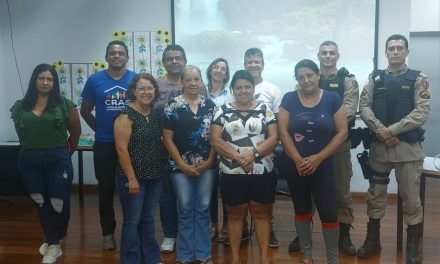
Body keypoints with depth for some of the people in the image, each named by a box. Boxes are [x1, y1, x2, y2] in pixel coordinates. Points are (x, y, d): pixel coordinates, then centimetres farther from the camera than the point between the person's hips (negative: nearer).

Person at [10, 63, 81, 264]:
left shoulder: (65, 105, -3)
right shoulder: (20, 106, 5)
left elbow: (75, 133, 4)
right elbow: (21, 134, 15)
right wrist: (32, 149, 12)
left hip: (57, 161, -3)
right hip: (29, 161, 3)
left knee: (59, 204, 2)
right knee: (41, 204, 12)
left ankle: (56, 240, 29)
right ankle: (53, 244, 27)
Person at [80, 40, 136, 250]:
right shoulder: (95, 80, 1)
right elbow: (85, 111, 10)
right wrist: (100, 129, 6)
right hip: (104, 145, 0)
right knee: (106, 189, 9)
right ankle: (108, 232, 23)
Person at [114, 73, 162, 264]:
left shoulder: (156, 115, 8)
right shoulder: (126, 115, -12)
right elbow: (121, 149, -16)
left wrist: (160, 171, 9)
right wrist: (131, 179, -17)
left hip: (154, 177, 6)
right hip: (133, 178, -6)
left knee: (148, 219, 17)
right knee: (132, 221, 4)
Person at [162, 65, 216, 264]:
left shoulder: (210, 105, 6)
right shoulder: (172, 105, -3)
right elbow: (168, 139, -4)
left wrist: (209, 161, -4)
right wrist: (182, 165, -9)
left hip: (206, 165, 2)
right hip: (181, 166, -2)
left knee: (203, 209, 8)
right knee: (185, 209, 5)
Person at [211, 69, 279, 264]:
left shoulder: (265, 109, 5)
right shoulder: (223, 111, 4)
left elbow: (274, 137, -2)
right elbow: (215, 139, -4)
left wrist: (253, 153, -17)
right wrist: (237, 156, -17)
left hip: (262, 172, 0)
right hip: (232, 173, 0)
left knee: (261, 212, 8)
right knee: (235, 213, 9)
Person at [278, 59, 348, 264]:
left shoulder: (332, 99, -3)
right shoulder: (289, 99, 0)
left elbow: (342, 132, -6)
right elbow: (283, 131, -5)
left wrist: (318, 158, -13)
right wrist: (298, 160, -15)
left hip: (323, 167, -1)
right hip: (294, 167, 2)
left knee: (329, 213, -1)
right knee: (301, 210, 14)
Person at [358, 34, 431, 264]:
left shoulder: (418, 79, 0)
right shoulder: (375, 79, 7)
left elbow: (422, 112, -10)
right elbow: (364, 107, -2)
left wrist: (392, 130, -17)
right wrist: (379, 129, -17)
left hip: (408, 147, -2)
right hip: (379, 146, 2)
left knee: (411, 198, 6)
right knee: (375, 195, 11)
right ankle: (373, 240, 27)